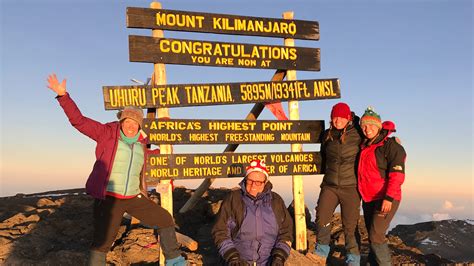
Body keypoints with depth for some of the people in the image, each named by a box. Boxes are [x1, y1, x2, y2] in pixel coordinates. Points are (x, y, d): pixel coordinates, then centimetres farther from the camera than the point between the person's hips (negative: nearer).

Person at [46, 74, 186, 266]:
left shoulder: (140, 144, 7)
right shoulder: (107, 133, -5)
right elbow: (79, 121, -11)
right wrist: (63, 95, -18)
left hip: (134, 198, 5)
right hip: (108, 198, -5)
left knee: (165, 220, 7)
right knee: (102, 243, -8)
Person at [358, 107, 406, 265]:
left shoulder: (391, 145, -10)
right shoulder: (364, 146, 12)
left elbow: (397, 174, -18)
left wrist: (388, 198, -25)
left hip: (386, 199, -7)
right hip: (368, 199, 8)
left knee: (376, 237, -13)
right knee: (373, 237, 13)